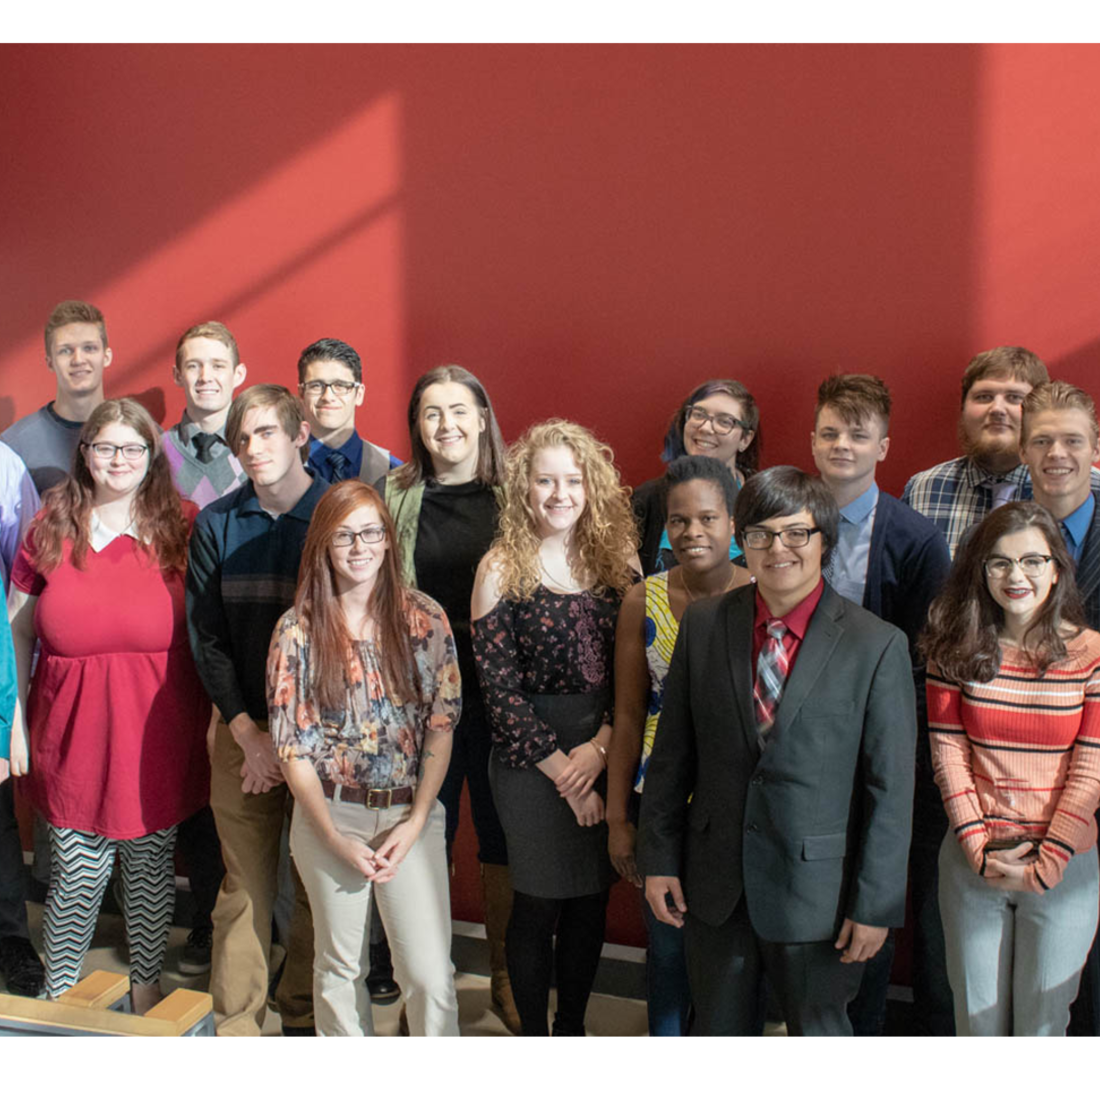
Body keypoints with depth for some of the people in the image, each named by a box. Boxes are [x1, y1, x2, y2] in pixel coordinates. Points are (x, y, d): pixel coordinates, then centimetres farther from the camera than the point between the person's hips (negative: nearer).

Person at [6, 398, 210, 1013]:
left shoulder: (183, 526, 1)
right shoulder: (52, 526, 3)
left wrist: (217, 717, -1)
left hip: (158, 734, 0)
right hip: (74, 732, 0)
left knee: (151, 866, 11)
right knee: (76, 875, 6)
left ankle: (148, 986, 31)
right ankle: (59, 996, 28)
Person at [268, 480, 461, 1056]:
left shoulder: (424, 619, -3)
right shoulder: (298, 629, -5)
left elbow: (441, 725, -1)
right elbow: (291, 744, -4)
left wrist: (415, 822, -9)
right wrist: (335, 838, -9)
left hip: (410, 815, 0)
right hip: (328, 816, 0)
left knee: (430, 975, -4)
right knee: (339, 968, 16)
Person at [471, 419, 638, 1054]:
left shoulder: (616, 562, 4)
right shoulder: (503, 569, -6)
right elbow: (498, 686, -10)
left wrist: (600, 747, -12)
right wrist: (563, 773, -11)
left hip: (604, 757, 3)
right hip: (530, 763, -3)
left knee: (592, 900, 12)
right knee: (539, 904, 6)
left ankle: (573, 1034, 32)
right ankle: (533, 1041, 27)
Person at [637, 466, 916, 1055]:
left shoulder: (877, 645, -10)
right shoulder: (703, 624, -1)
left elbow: (891, 787, -8)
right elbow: (671, 754, 3)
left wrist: (875, 904, -9)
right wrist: (659, 858, 2)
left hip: (817, 887, -2)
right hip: (715, 884, 3)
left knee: (819, 1037, 17)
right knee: (718, 1035, 19)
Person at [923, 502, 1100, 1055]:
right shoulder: (956, 649, -2)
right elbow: (947, 753, -3)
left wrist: (1046, 862, -11)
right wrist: (978, 849, -10)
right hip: (973, 861, 1)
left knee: (1043, 1016, 12)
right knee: (976, 1013, 14)